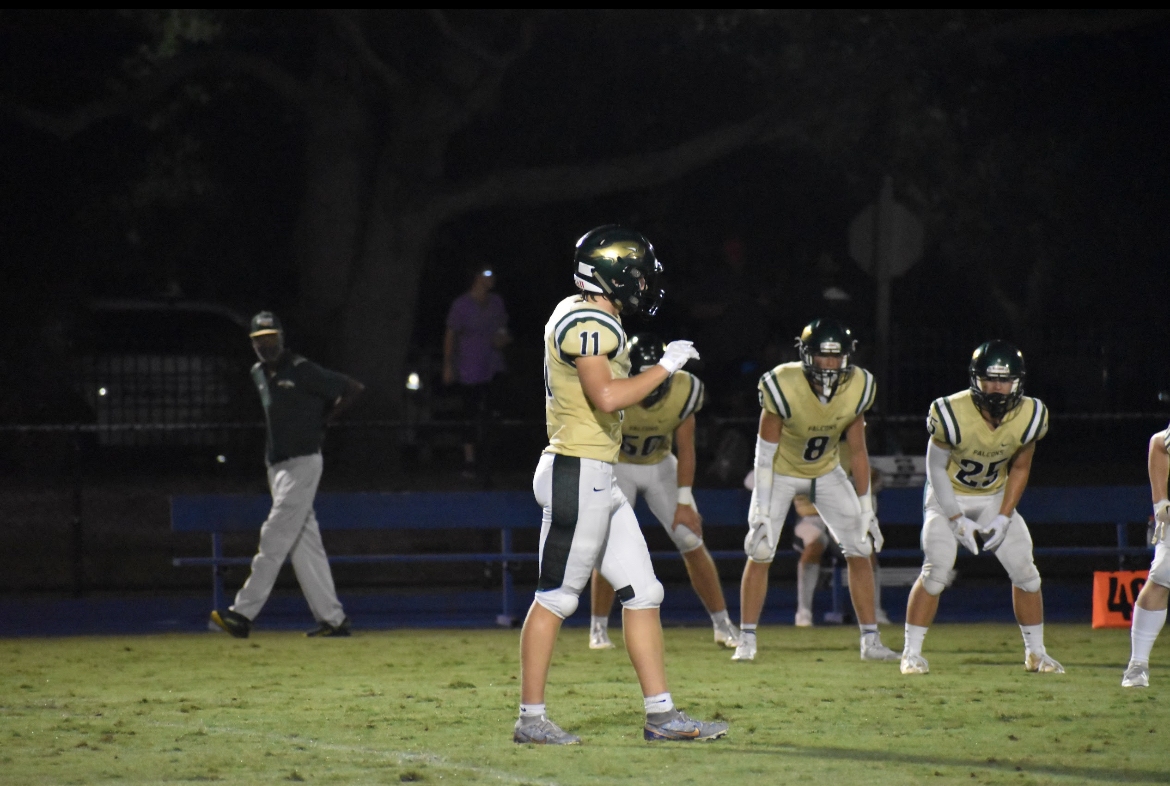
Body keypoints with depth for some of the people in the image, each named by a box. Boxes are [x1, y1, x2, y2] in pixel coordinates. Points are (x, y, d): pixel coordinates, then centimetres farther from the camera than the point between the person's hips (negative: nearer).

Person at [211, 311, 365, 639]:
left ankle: (243, 614, -17)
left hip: (302, 463, -9)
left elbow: (353, 389, -9)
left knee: (275, 537, -12)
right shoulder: (259, 374, 14)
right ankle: (332, 618, 7)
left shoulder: (302, 371, -10)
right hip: (277, 464, 9)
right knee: (304, 542, 6)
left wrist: (321, 422, -4)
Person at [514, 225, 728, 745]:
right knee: (556, 599, -3)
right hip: (578, 474, -10)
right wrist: (664, 367, -17)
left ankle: (661, 715, 9)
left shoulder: (581, 317, 16)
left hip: (599, 482, 10)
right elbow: (607, 397, -27)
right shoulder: (588, 324, -16)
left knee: (642, 593, 9)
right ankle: (530, 718, 3)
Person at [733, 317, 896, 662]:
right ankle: (746, 642, -2)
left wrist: (866, 510, -5)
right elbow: (765, 452, -23)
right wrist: (762, 513, -25)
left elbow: (858, 452, -7)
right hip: (782, 471, -3)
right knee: (760, 553, -13)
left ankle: (871, 642, 4)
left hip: (826, 472, 3)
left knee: (860, 550, -3)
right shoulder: (784, 387, -31)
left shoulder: (857, 389, -20)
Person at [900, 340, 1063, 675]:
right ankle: (911, 652, -9)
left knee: (1025, 571, -3)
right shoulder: (952, 414, -28)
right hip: (949, 496, -3)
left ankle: (1036, 653, 13)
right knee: (936, 570, -19)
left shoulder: (1029, 416, -18)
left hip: (994, 497, 3)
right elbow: (936, 468, -15)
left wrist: (1004, 516, -10)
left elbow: (1019, 468, -2)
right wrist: (956, 519, -19)